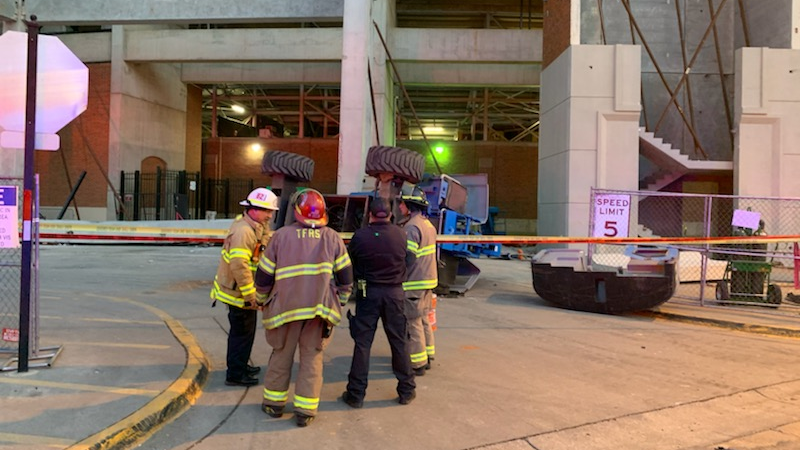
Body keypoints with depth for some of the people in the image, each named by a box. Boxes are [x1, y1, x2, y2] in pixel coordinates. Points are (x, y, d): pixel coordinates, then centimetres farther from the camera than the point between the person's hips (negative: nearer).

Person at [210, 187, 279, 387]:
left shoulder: (253, 228, 8)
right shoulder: (243, 230, -24)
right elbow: (239, 265, -29)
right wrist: (251, 295, -26)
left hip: (238, 289, 10)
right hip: (239, 293, -10)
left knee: (242, 331, 23)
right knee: (243, 333, 2)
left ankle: (240, 366, 39)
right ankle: (235, 374, 15)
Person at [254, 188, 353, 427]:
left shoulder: (281, 235, -3)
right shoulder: (332, 238, 0)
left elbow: (264, 275, 2)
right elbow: (345, 275, 3)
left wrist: (263, 300, 18)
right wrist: (339, 301, 17)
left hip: (286, 307, 0)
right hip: (320, 308, 0)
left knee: (281, 354, 16)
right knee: (312, 358, 10)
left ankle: (274, 402, 28)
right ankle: (305, 410, 13)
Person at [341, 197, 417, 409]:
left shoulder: (360, 235, -10)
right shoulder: (400, 234, -6)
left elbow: (350, 265, -1)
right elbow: (409, 261, 3)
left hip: (368, 293, -1)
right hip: (394, 292, 2)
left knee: (362, 343, 6)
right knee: (399, 342, 12)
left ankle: (356, 394, 10)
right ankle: (406, 390, 22)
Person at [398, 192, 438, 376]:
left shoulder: (411, 227, -19)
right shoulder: (427, 224, 12)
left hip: (414, 283, -9)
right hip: (428, 279, 9)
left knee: (412, 323, -1)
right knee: (423, 320, 19)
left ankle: (417, 364, 6)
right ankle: (427, 357, 29)